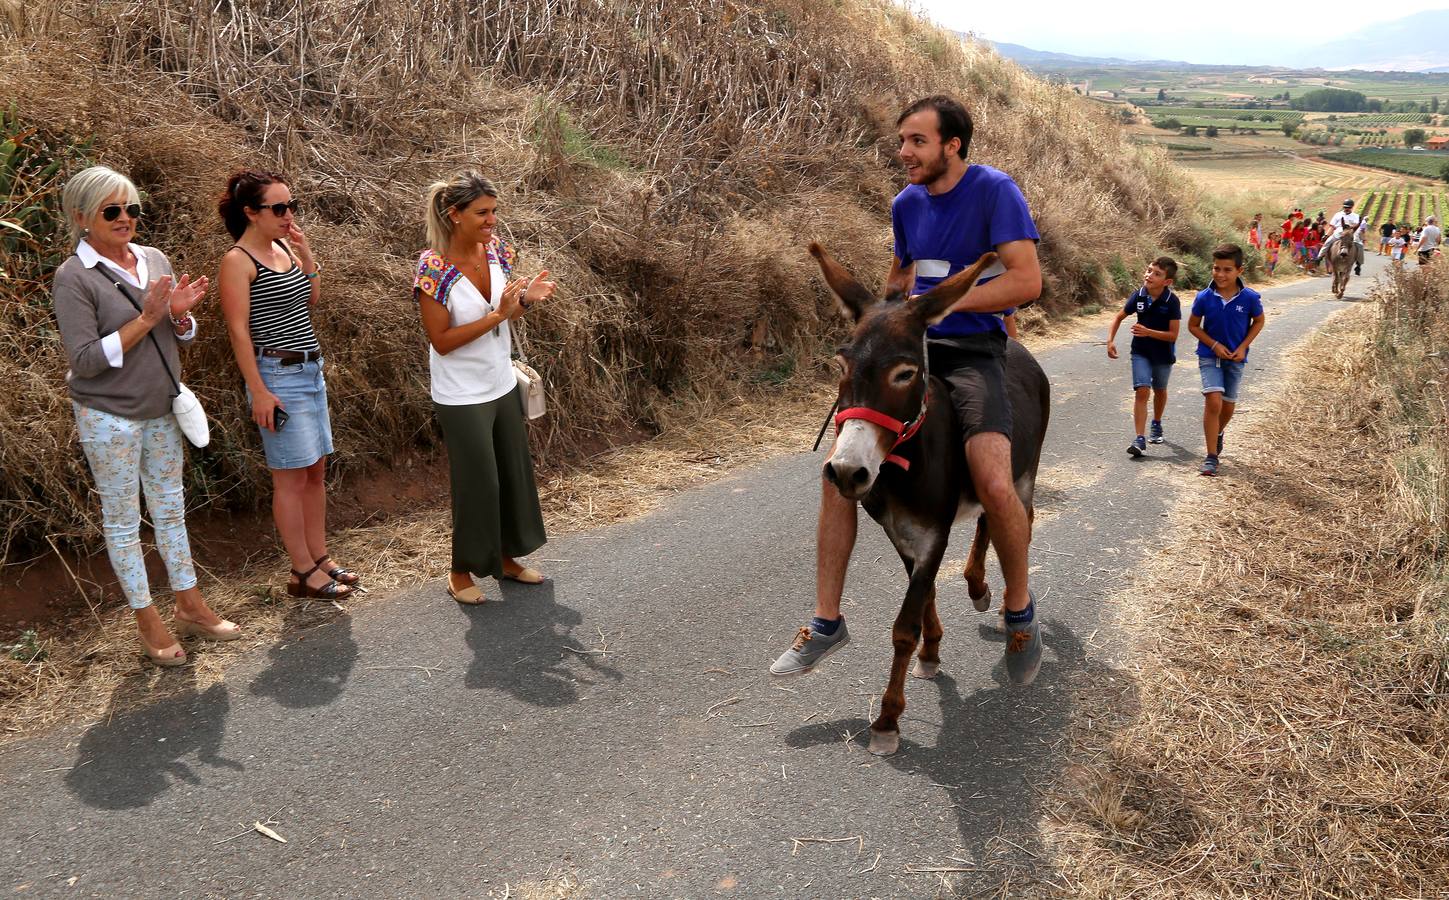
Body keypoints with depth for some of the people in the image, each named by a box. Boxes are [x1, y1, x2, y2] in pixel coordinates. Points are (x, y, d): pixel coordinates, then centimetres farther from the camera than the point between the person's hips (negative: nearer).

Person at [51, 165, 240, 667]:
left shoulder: (155, 260, 3)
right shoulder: (74, 277, -14)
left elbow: (185, 337, 9)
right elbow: (85, 360, -19)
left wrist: (179, 314, -13)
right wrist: (146, 319, -22)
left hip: (161, 410, 6)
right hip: (109, 418, -6)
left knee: (170, 510, 16)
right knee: (122, 521, 7)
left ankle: (189, 606, 28)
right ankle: (147, 621, 17)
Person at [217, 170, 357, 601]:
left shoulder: (285, 248, 9)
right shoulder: (238, 261, -13)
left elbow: (310, 300, 18)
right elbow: (238, 330, -15)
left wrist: (306, 253, 4)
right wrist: (258, 391, -18)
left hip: (311, 371, 8)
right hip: (278, 375, -8)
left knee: (316, 471, 12)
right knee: (291, 477, 0)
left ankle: (320, 558, 23)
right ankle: (303, 573, 9)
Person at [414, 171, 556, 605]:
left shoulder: (496, 248, -2)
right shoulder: (434, 267, -21)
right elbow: (441, 341, -20)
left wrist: (527, 298, -12)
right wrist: (496, 315, -27)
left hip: (502, 386, 7)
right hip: (462, 397, -7)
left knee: (515, 473, 16)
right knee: (478, 483, 3)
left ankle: (505, 557, 35)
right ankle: (462, 570, 23)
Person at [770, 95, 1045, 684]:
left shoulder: (994, 190, -9)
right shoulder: (906, 204, 9)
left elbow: (1028, 280, -18)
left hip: (972, 351, -5)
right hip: (910, 347, 6)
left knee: (995, 486, -24)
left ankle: (1020, 611, 6)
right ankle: (826, 622, 3)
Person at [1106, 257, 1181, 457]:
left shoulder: (1172, 301, -20)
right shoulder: (1139, 296, -12)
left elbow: (1173, 335, -20)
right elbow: (1119, 317, 3)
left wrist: (1148, 332, -31)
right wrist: (1110, 340, -8)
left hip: (1163, 354, -1)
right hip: (1141, 352, 1)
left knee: (1159, 390, 21)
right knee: (1142, 391, -12)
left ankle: (1156, 425, 47)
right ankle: (1140, 438, -15)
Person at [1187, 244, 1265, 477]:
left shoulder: (1249, 298, -14)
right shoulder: (1204, 297, -14)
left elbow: (1258, 322, 3)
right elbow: (1193, 325, -1)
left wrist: (1243, 347, -8)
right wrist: (1214, 345, -13)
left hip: (1235, 358, 2)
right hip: (1209, 355, -2)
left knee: (1228, 404, 15)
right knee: (1213, 401, -15)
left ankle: (1218, 433, 48)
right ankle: (1211, 456, -9)